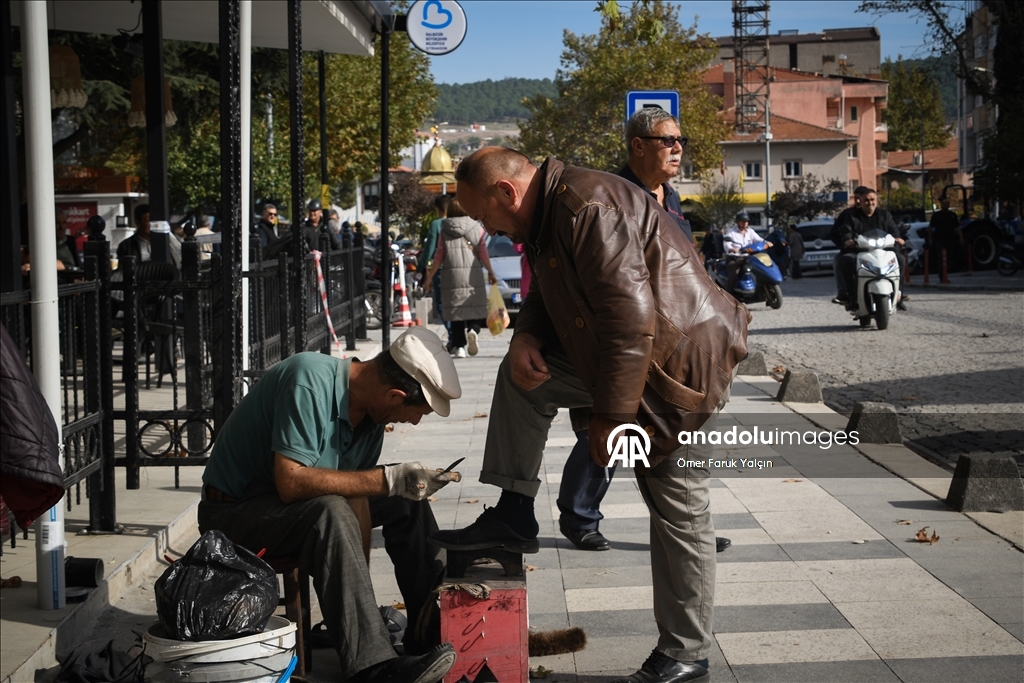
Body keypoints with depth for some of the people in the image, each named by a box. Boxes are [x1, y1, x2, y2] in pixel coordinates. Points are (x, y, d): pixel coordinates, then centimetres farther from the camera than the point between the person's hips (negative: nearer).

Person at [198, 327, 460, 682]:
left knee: (407, 503, 3)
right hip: (233, 511, -8)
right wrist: (387, 479, -36)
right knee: (330, 512, -35)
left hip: (290, 505, 9)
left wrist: (361, 587, -10)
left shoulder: (370, 412, -4)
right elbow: (291, 482, -35)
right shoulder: (311, 381, -29)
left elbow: (355, 495, -4)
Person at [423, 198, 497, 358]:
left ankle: (459, 346, 0)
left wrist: (429, 277, 9)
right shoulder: (477, 228, 5)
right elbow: (483, 254, 2)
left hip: (452, 275, 0)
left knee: (456, 309, 4)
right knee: (476, 309, 6)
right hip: (473, 274, 0)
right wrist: (491, 273, 11)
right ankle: (473, 330, -23)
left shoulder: (444, 231, 5)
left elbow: (439, 257, 3)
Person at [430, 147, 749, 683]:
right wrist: (526, 335, -3)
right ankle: (513, 516, 14)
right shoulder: (549, 215, 9)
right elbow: (548, 293, 21)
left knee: (676, 508, -1)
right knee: (522, 376, 12)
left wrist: (611, 414, -26)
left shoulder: (588, 208, -24)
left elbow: (630, 313, -30)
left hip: (679, 363, -10)